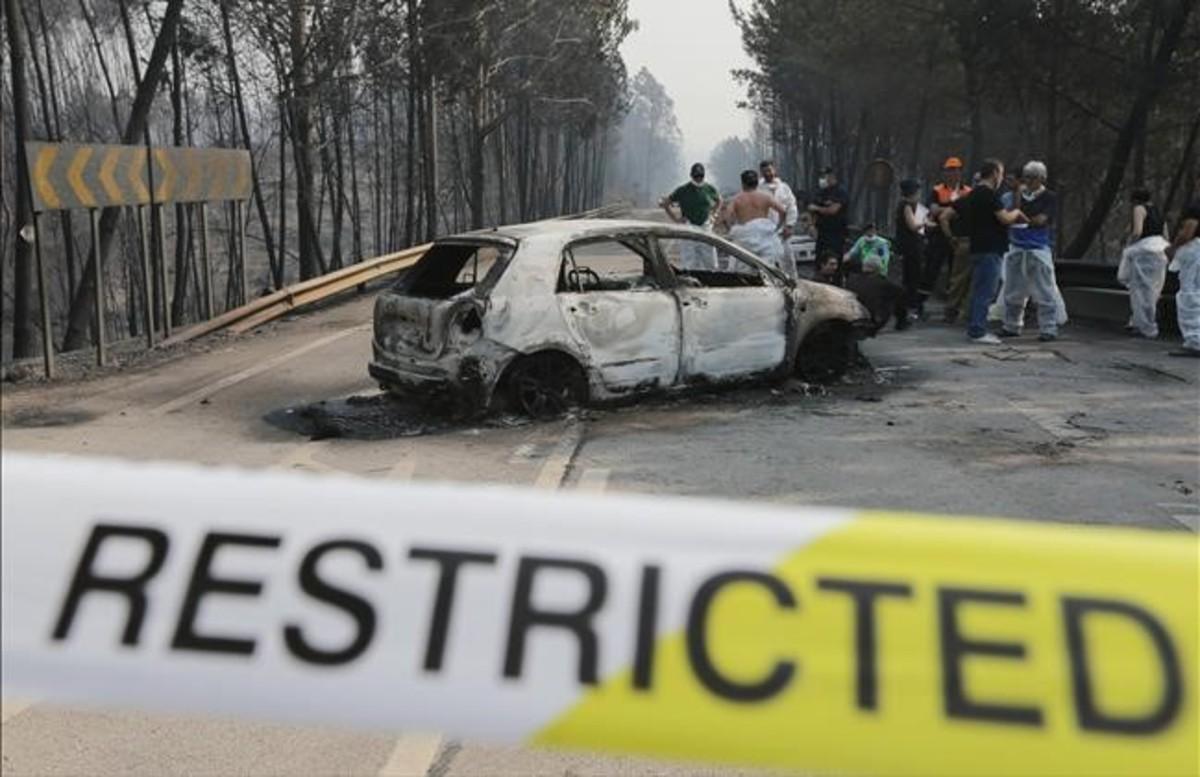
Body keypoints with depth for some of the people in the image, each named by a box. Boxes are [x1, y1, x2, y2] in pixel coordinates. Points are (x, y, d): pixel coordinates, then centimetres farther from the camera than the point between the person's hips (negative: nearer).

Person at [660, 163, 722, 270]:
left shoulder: (710, 189, 4)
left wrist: (713, 214, 11)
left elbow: (719, 201, 24)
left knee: (710, 262, 1)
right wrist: (675, 218, -3)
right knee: (688, 263, -5)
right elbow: (665, 203, 2)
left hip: (706, 228, 3)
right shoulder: (683, 190, -5)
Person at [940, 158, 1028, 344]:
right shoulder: (989, 194, -12)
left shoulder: (971, 195, 14)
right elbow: (1005, 218, -18)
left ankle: (975, 329, 19)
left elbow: (944, 216, 14)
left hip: (977, 249, 9)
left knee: (978, 291, 14)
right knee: (985, 292, -7)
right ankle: (978, 332, -7)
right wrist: (1017, 212, 2)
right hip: (989, 250, -9)